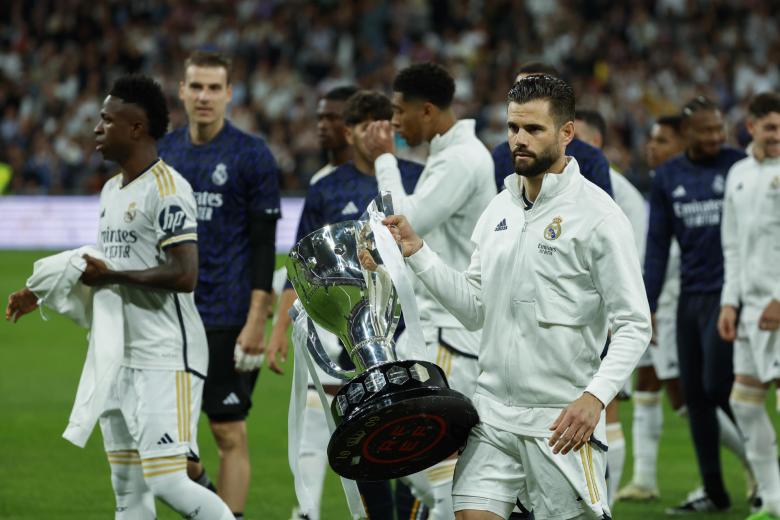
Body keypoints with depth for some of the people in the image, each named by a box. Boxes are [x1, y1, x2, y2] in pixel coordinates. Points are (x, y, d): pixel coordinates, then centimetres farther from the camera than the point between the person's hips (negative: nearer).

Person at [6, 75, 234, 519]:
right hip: (121, 359, 10)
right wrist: (45, 294, 19)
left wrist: (111, 275, -18)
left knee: (168, 482, -17)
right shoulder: (112, 191, 16)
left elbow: (183, 275, -23)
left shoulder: (166, 189, -13)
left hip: (166, 360, -10)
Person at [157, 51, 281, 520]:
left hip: (227, 317, -5)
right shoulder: (165, 151, 9)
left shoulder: (251, 156, -6)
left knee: (230, 431, -2)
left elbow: (264, 244, -8)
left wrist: (256, 320, -14)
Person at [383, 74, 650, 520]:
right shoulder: (500, 208, 12)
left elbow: (634, 325, -10)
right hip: (492, 415, 6)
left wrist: (595, 397, -22)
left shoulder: (598, 215, -9)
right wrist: (417, 252, 5)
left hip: (562, 423, -6)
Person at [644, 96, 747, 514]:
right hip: (690, 297, 5)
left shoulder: (739, 167, -3)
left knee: (717, 386, -11)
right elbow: (658, 246, 12)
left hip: (726, 293, -5)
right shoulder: (668, 177, 9)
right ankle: (713, 492, 13)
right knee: (694, 396, 5)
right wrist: (647, 307, 6)